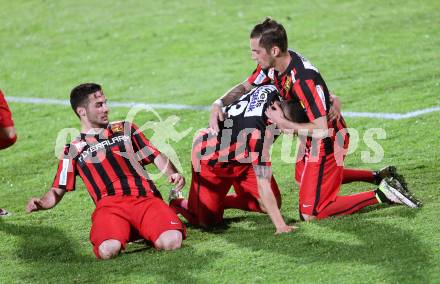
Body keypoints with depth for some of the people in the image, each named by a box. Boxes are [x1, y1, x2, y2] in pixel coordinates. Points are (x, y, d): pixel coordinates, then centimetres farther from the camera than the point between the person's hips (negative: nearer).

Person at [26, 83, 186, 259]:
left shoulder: (125, 129, 25)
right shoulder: (74, 149, 19)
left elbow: (156, 156, 22)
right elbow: (58, 190, 17)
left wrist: (172, 174, 1)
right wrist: (41, 203, -5)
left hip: (145, 198, 1)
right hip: (108, 204, -1)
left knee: (171, 242, -28)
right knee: (108, 250, -34)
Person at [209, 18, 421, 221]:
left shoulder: (303, 79, -35)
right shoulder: (271, 64, -9)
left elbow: (321, 129, -35)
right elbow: (245, 88, 7)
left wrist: (283, 123, -27)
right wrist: (219, 104, -11)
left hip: (328, 142, -10)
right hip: (312, 140, 10)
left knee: (310, 214, -7)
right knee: (303, 177, 36)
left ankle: (382, 194, -5)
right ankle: (380, 176, 30)